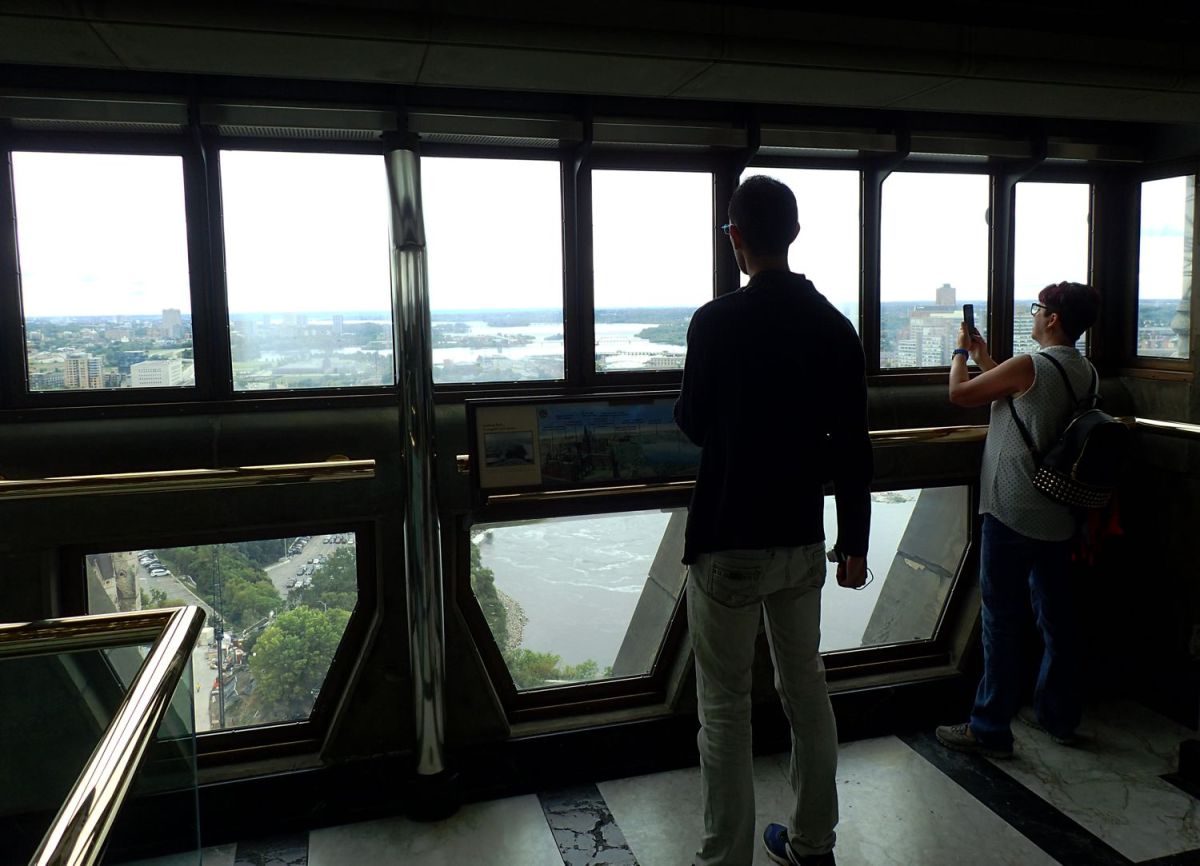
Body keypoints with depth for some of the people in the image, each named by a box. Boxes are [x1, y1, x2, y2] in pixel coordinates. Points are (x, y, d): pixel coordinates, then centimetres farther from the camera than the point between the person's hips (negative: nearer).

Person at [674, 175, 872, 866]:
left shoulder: (717, 322, -14)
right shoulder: (835, 326, 1)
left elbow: (692, 425, -3)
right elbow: (854, 446, 2)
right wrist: (854, 542, 10)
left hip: (729, 542, -5)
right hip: (803, 541, 6)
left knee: (725, 706, 5)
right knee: (807, 689, 18)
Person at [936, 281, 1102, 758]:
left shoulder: (1028, 366, -17)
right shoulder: (1084, 373, 8)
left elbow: (958, 394, -7)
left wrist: (961, 351, 11)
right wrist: (982, 355, 24)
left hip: (1012, 517, -8)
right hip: (1058, 517, 8)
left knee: (1002, 621, -1)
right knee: (1056, 617, 16)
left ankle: (990, 729, 7)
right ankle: (1058, 714, 30)